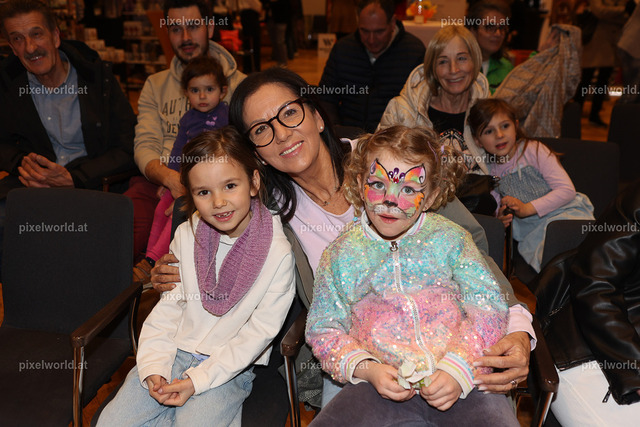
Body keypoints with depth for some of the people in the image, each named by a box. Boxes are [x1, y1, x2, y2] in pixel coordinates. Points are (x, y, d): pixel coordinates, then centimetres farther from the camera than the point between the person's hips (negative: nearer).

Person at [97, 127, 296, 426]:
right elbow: (168, 307, 4)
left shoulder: (277, 253, -15)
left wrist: (198, 379, -16)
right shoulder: (186, 235, -2)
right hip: (175, 353, 4)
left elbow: (260, 331, -13)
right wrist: (154, 368, -7)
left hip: (229, 367, -4)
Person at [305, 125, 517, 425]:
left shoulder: (450, 238, 6)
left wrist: (458, 367, -11)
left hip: (464, 377, 0)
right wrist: (367, 369, -8)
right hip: (383, 382, 1)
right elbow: (323, 329, 8)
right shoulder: (342, 253, 7)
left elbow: (488, 308, 3)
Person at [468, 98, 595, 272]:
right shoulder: (489, 172, 11)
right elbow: (498, 211, 19)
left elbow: (567, 190, -9)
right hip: (529, 229, 2)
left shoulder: (534, 150, -2)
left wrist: (527, 208, -18)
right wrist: (500, 220, -7)